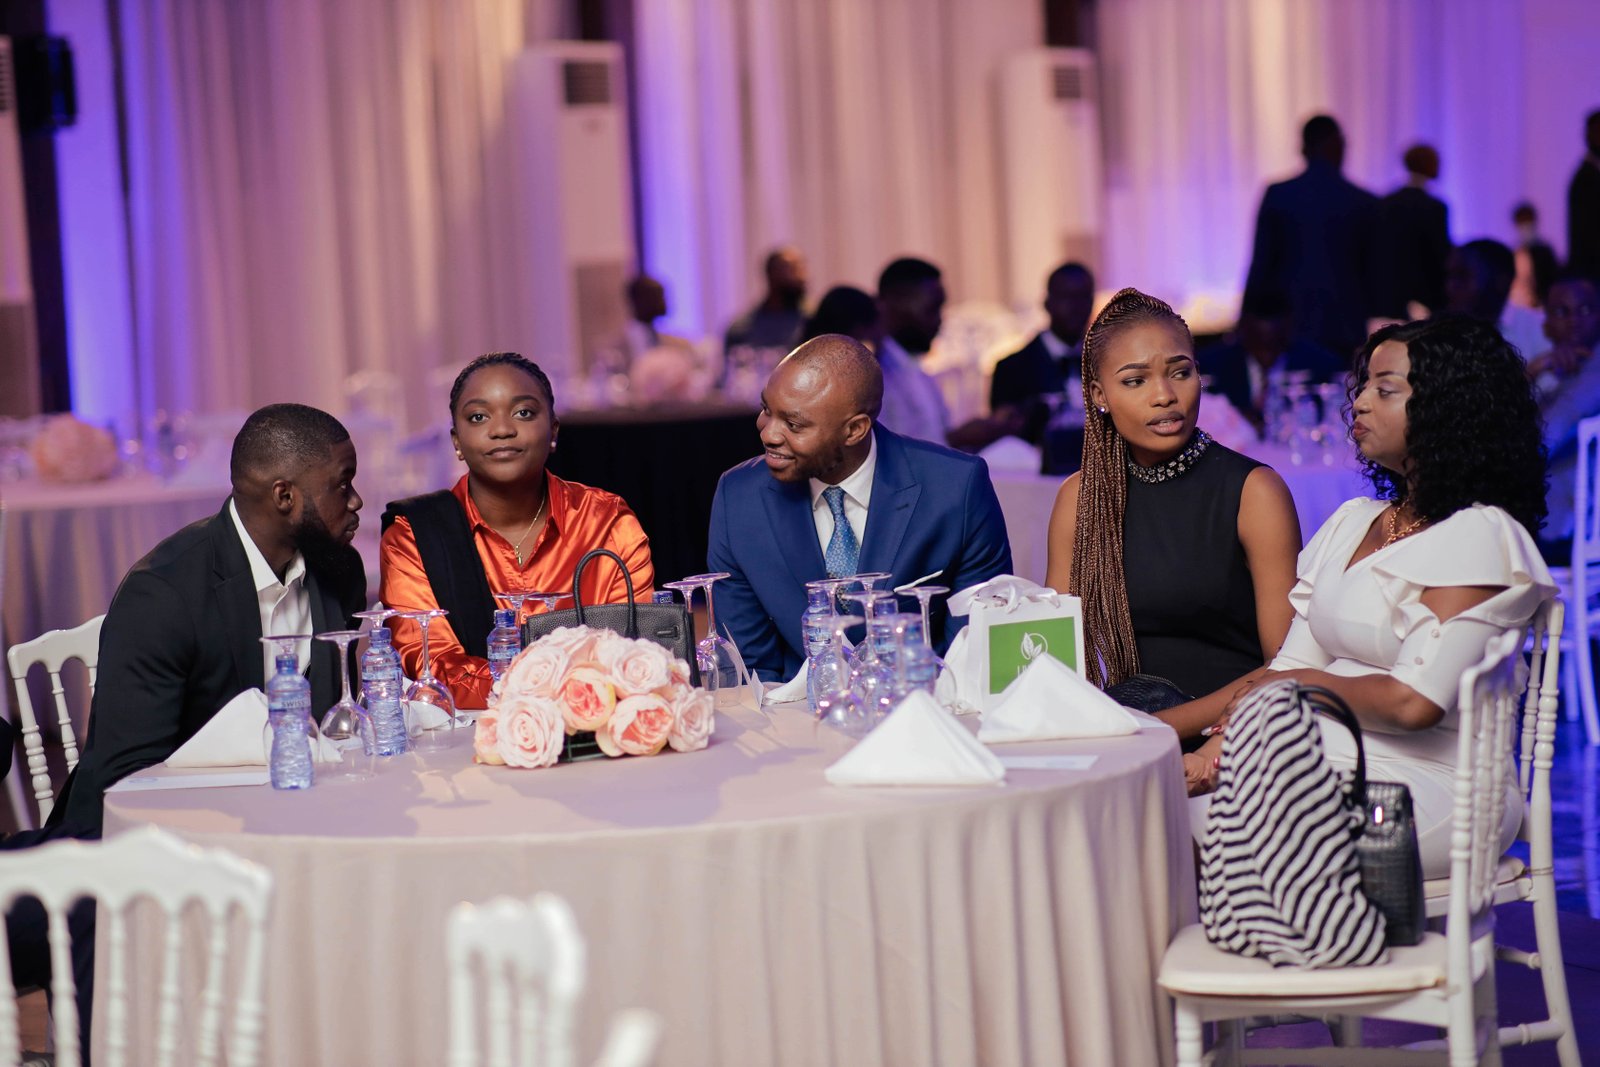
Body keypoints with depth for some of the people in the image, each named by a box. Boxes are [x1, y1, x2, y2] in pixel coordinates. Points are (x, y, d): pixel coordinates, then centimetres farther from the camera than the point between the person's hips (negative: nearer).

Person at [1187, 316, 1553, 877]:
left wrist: (1306, 683, -1)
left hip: (1425, 787, -7)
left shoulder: (1477, 536, -9)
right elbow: (1291, 665, 12)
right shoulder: (1352, 523, 18)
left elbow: (1414, 701, -18)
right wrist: (1220, 745, -7)